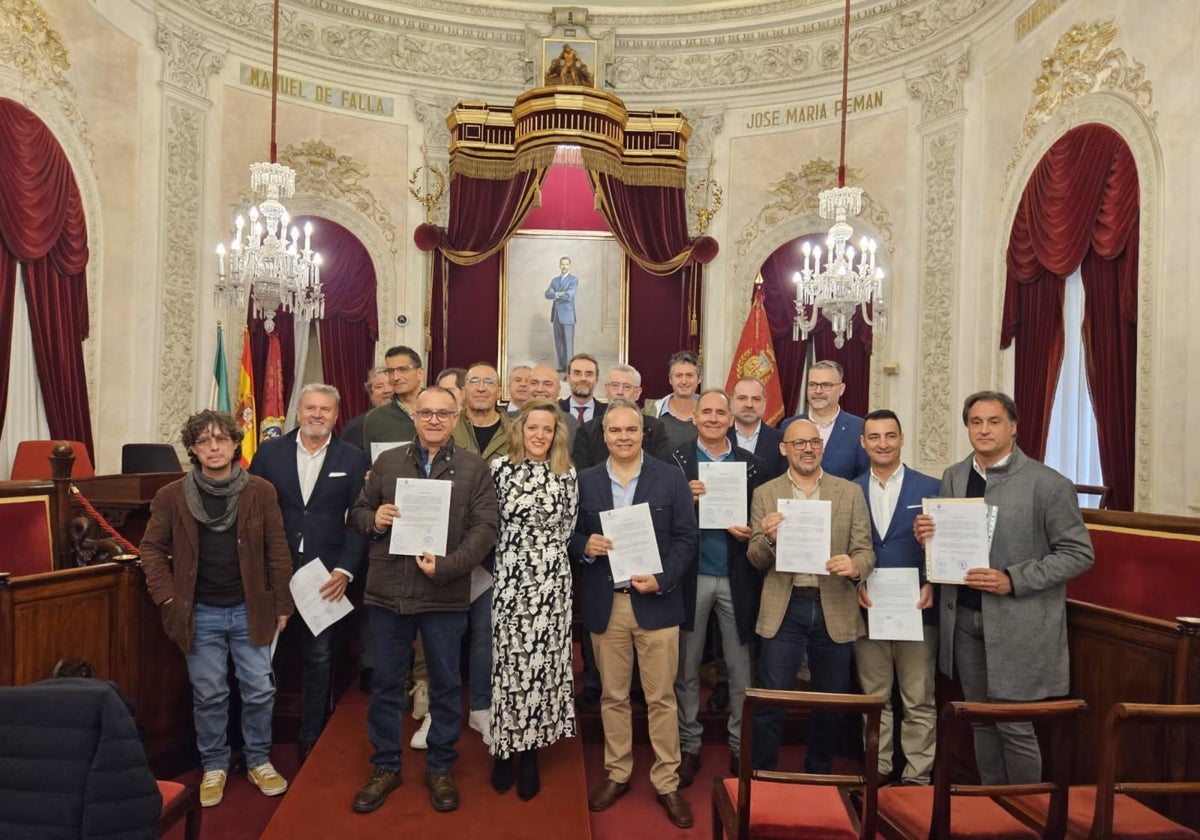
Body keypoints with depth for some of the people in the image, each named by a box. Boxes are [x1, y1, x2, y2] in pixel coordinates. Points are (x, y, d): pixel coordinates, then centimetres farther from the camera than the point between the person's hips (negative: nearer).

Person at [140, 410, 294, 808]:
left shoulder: (260, 491, -5)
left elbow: (277, 551, -1)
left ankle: (259, 761, 27)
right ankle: (214, 766, 30)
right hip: (200, 614, 0)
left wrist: (281, 604, -1)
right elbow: (152, 548, 5)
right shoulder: (172, 496, -3)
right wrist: (166, 596, -6)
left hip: (250, 610, 0)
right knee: (209, 695, 10)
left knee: (259, 691, 7)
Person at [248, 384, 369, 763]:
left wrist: (346, 569, -10)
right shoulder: (270, 451, 3)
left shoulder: (353, 458, 0)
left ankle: (311, 738, 25)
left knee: (318, 657, 10)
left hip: (325, 574, -1)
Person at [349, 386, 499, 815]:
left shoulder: (474, 468, -1)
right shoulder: (387, 461, 6)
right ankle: (385, 767, 32)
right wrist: (374, 519, -12)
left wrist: (446, 566, -19)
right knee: (386, 683, 14)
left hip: (445, 594, -2)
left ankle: (439, 769, 30)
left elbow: (484, 528, -7)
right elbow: (358, 510, 12)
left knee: (445, 684, 11)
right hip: (388, 590, 2)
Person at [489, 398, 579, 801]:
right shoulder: (499, 467, 0)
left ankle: (529, 750, 22)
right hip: (509, 578, -1)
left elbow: (568, 527, 8)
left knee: (542, 660, 6)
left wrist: (545, 553, 4)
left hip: (551, 581, 1)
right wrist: (510, 554, -1)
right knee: (507, 660, 5)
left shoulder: (567, 474, 3)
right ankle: (504, 747, 23)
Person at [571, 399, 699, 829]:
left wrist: (663, 580, -15)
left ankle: (667, 782, 23)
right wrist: (585, 545, -16)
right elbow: (571, 536, 7)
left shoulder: (670, 477, -1)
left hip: (655, 602, -1)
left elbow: (687, 537, -3)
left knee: (661, 697, 7)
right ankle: (616, 774, 31)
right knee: (613, 696, 14)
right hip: (604, 605, 2)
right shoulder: (585, 480, 3)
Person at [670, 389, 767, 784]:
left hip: (737, 578, 1)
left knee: (740, 670, 11)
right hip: (691, 575, -1)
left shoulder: (752, 466, 4)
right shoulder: (675, 462, -2)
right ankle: (689, 746, 29)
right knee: (687, 668, 12)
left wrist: (750, 533, -13)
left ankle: (739, 746, 29)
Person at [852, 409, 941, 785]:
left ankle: (917, 775, 22)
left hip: (916, 610, -2)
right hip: (867, 609, 2)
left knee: (919, 701, 7)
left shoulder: (931, 488, -1)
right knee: (873, 697, 13)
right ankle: (877, 769, 27)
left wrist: (932, 585, -13)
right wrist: (856, 583, -9)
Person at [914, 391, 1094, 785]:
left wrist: (1012, 581, -18)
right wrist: (929, 535, -8)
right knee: (981, 721, 16)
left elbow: (1079, 553, -8)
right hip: (964, 617, 5)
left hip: (1018, 623, -5)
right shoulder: (953, 477, 7)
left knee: (1014, 726, 3)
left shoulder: (1048, 484, -8)